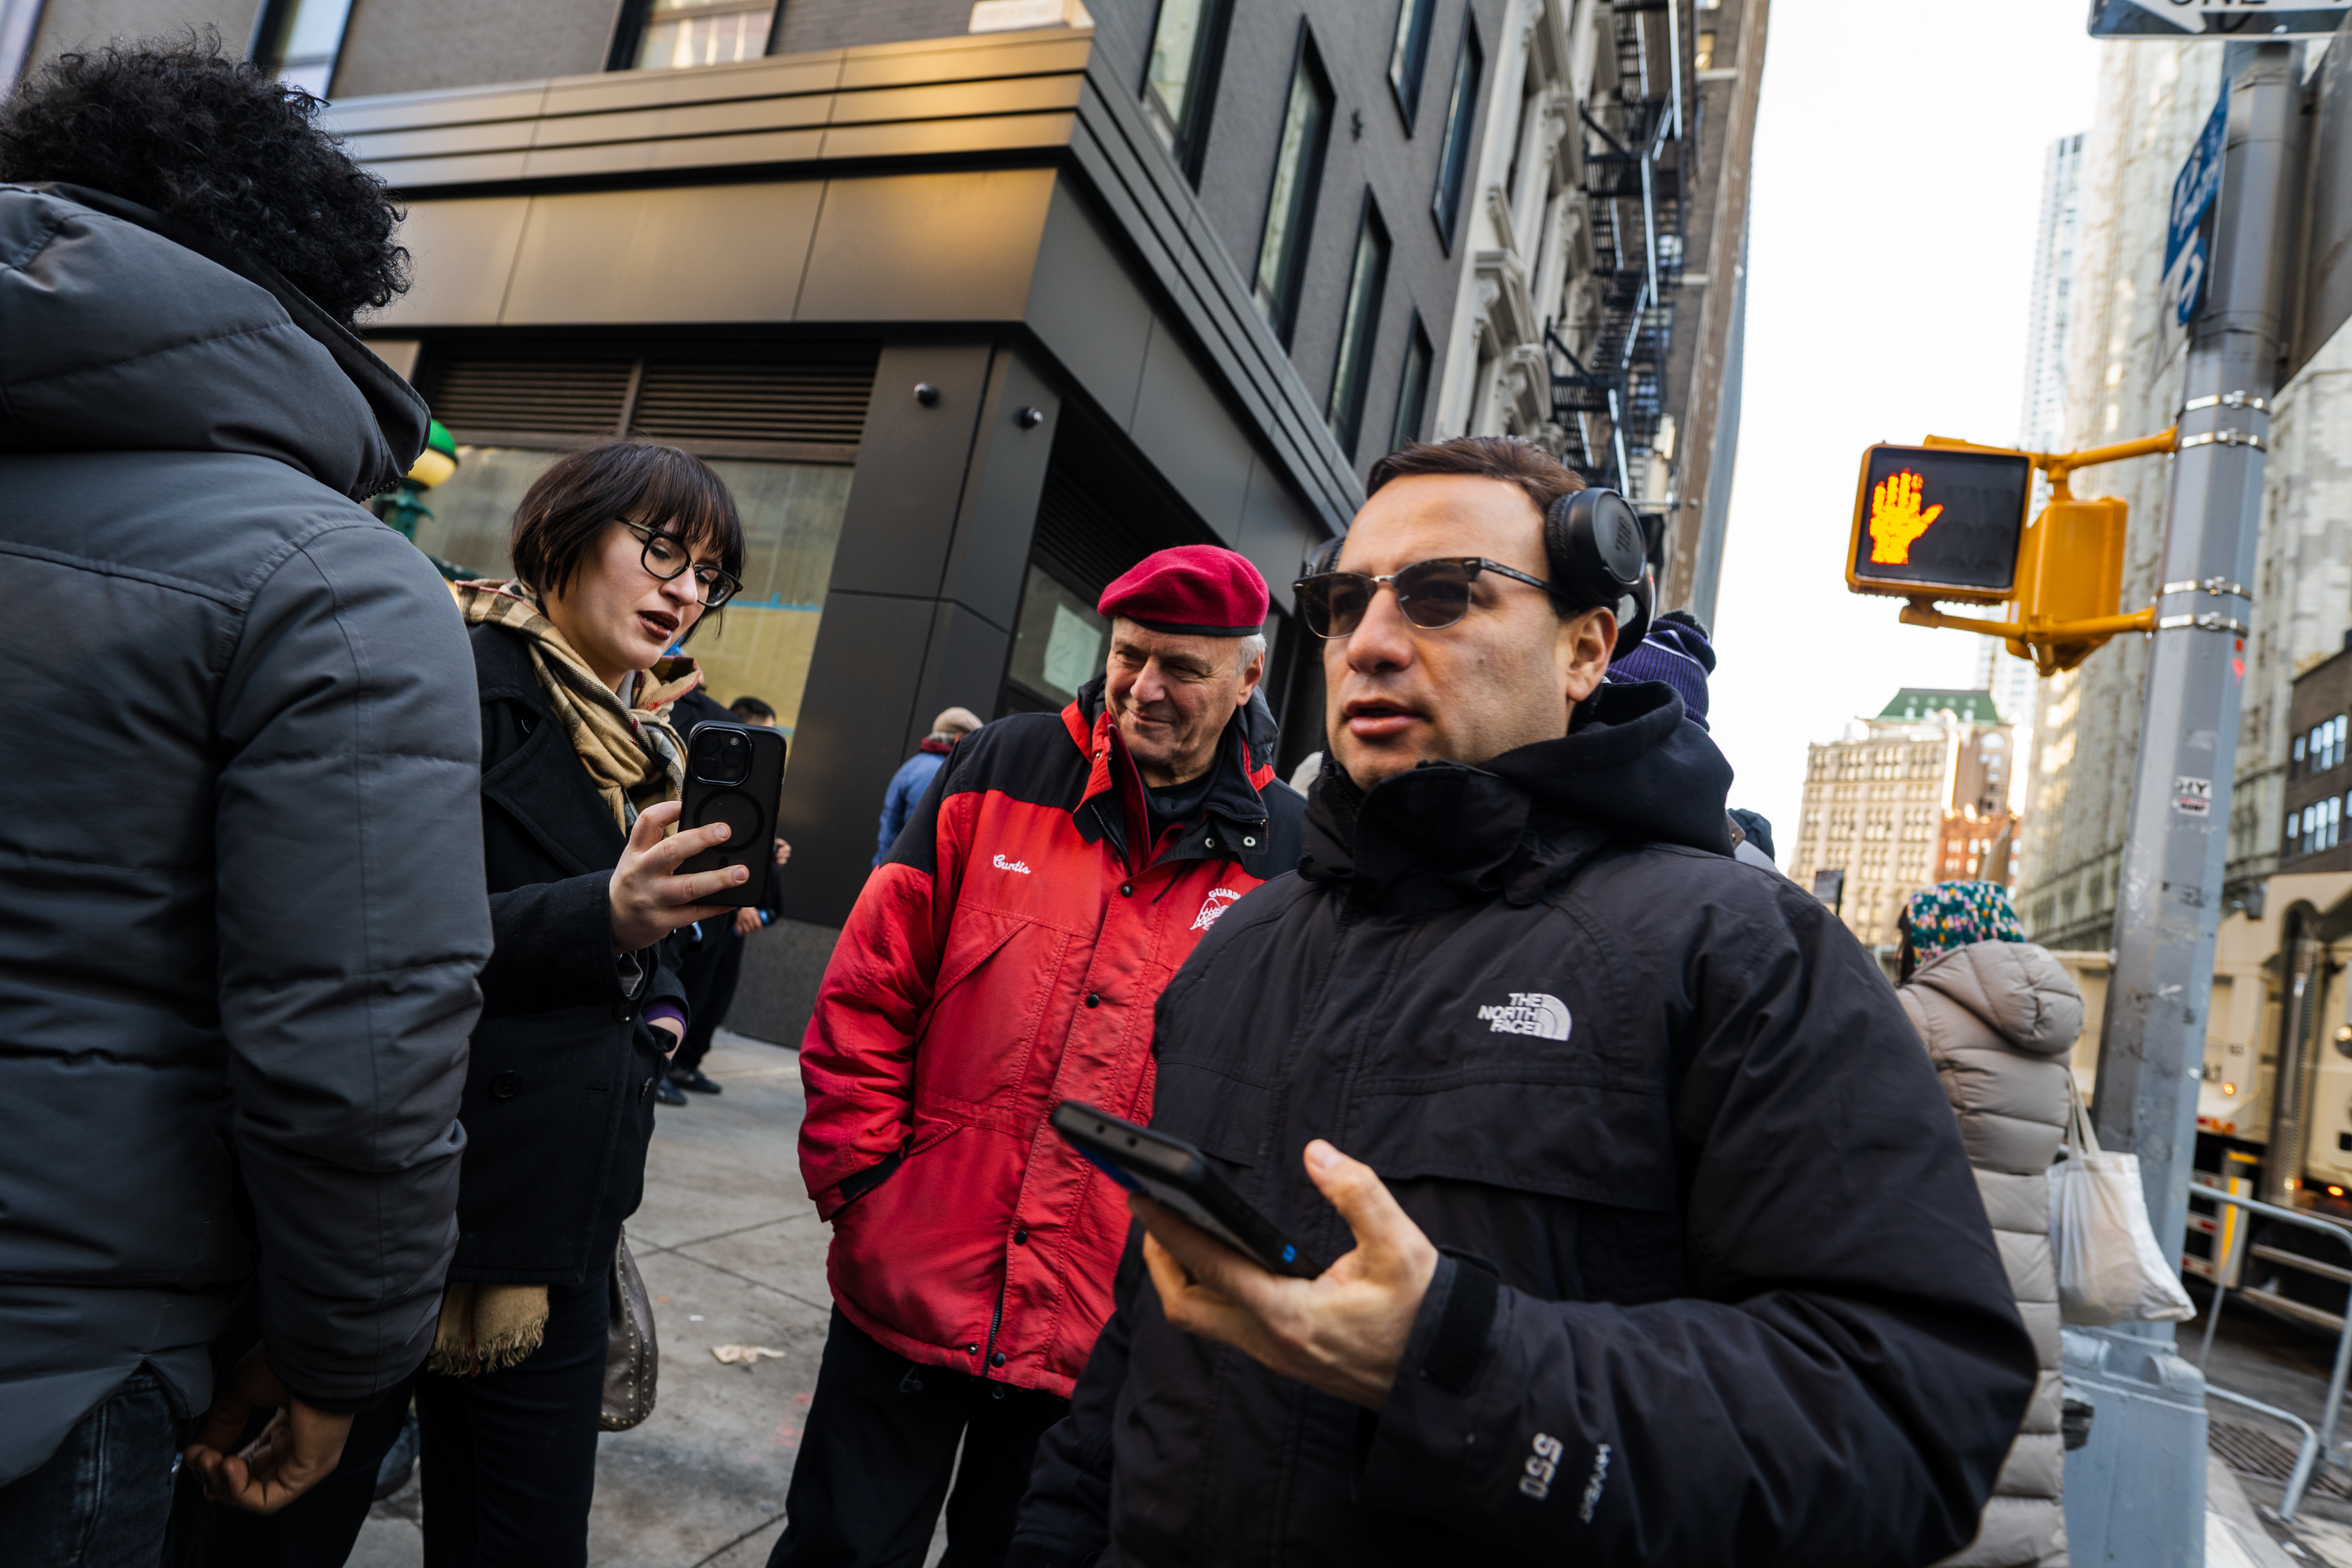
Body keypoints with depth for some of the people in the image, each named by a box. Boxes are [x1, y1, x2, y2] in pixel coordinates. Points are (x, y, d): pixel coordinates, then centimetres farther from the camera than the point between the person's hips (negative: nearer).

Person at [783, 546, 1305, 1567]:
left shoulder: (1288, 852, -4)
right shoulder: (1002, 770, -3)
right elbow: (869, 992, 0)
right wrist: (859, 1173, -3)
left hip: (1101, 1332, 0)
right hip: (906, 1283, 1)